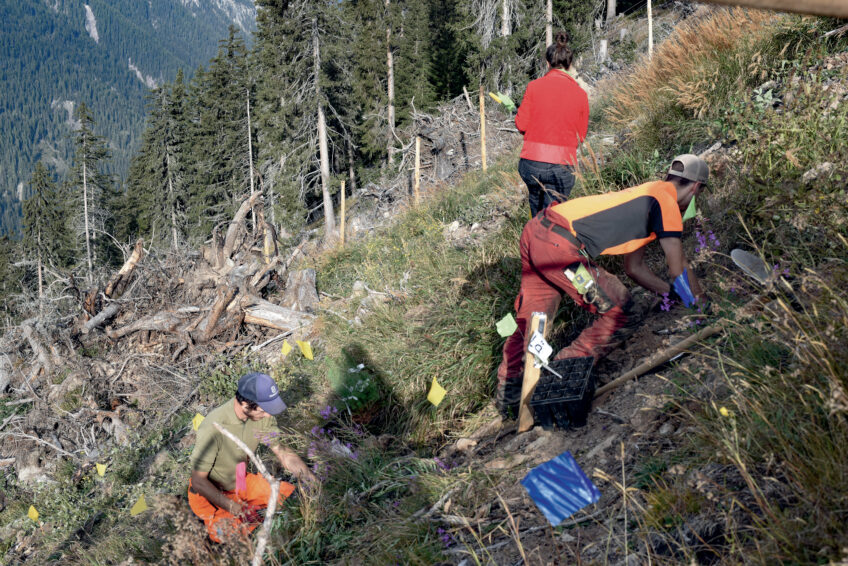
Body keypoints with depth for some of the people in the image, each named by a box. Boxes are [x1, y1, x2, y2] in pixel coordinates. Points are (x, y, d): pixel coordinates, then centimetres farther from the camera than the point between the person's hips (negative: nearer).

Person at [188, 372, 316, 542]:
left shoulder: (262, 415, -15)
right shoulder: (213, 427, -33)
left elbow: (284, 453, -2)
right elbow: (198, 481, -25)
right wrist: (236, 509, -28)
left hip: (242, 482, 5)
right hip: (209, 491, -5)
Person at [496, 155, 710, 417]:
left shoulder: (645, 192, 29)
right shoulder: (666, 202, 2)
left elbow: (634, 267, 34)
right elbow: (679, 269, 7)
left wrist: (674, 292, 37)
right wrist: (699, 300, 23)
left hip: (534, 230, 10)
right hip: (560, 246, -10)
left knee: (530, 319, 22)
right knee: (623, 316, 2)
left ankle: (508, 398, 28)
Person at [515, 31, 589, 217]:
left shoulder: (534, 86, -2)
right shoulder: (580, 94, 1)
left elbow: (521, 125, 0)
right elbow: (581, 135, 7)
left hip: (531, 161, 1)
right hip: (562, 166, 0)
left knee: (537, 210, 23)